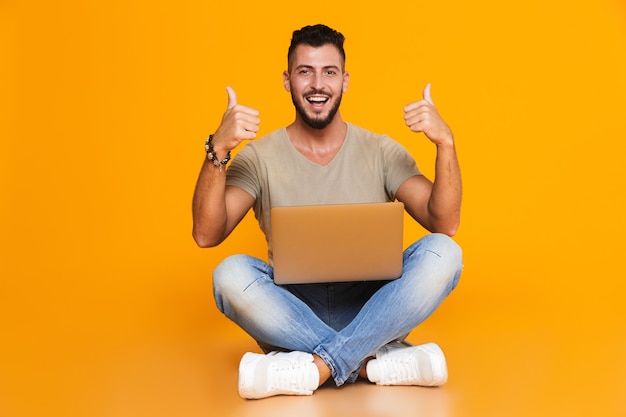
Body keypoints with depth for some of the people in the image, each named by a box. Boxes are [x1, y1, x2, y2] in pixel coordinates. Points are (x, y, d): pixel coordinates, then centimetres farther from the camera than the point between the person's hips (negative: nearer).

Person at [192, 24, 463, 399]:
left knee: (442, 253, -23)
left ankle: (316, 366, -27)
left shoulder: (382, 152, 3)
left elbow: (445, 224, -8)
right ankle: (384, 361, -26)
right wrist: (217, 150, -26)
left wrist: (445, 143, -22)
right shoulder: (259, 157, 1)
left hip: (371, 312, 1)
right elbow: (206, 235, -13)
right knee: (231, 274, -29)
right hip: (291, 315, 0)